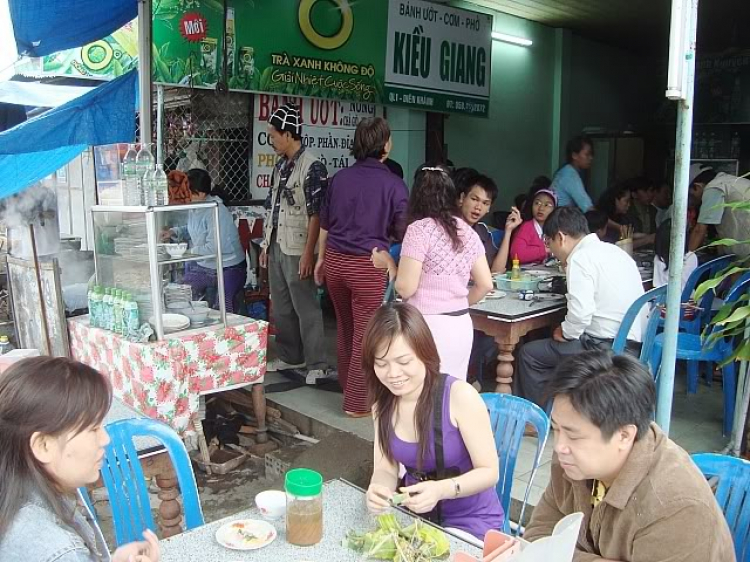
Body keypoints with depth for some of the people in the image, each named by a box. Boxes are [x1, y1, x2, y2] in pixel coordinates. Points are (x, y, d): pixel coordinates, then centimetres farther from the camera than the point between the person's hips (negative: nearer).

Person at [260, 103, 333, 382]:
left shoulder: (312, 168, -13)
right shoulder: (280, 166, 12)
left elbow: (316, 215, -16)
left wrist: (308, 253, -19)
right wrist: (265, 245, 14)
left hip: (297, 251, -8)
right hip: (276, 247, 8)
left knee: (306, 309, -2)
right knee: (281, 307, 16)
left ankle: (317, 365, 6)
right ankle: (290, 356, 29)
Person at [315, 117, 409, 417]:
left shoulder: (340, 177, 4)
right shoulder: (394, 184, -9)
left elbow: (324, 224, 11)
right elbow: (402, 233, -2)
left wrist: (321, 259, 20)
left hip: (335, 261, 5)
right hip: (369, 265, -5)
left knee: (345, 327, 21)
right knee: (366, 334, 5)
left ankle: (346, 384, 39)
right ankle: (357, 402, 12)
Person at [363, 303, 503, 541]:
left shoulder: (460, 395, -22)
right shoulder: (382, 405, -4)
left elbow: (489, 471, -17)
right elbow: (385, 470, -4)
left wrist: (441, 490, -34)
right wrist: (377, 489, -26)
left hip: (470, 524, -4)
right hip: (417, 517, 5)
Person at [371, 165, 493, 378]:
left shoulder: (419, 229, -11)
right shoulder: (468, 231, 8)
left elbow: (405, 288, -14)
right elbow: (485, 285, 9)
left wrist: (388, 263, 2)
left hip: (429, 326, -6)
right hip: (462, 325, 7)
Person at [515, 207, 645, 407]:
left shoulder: (580, 258, -14)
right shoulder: (614, 250, 12)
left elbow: (581, 314, -22)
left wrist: (565, 333, -5)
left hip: (606, 347, -9)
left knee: (530, 354, 2)